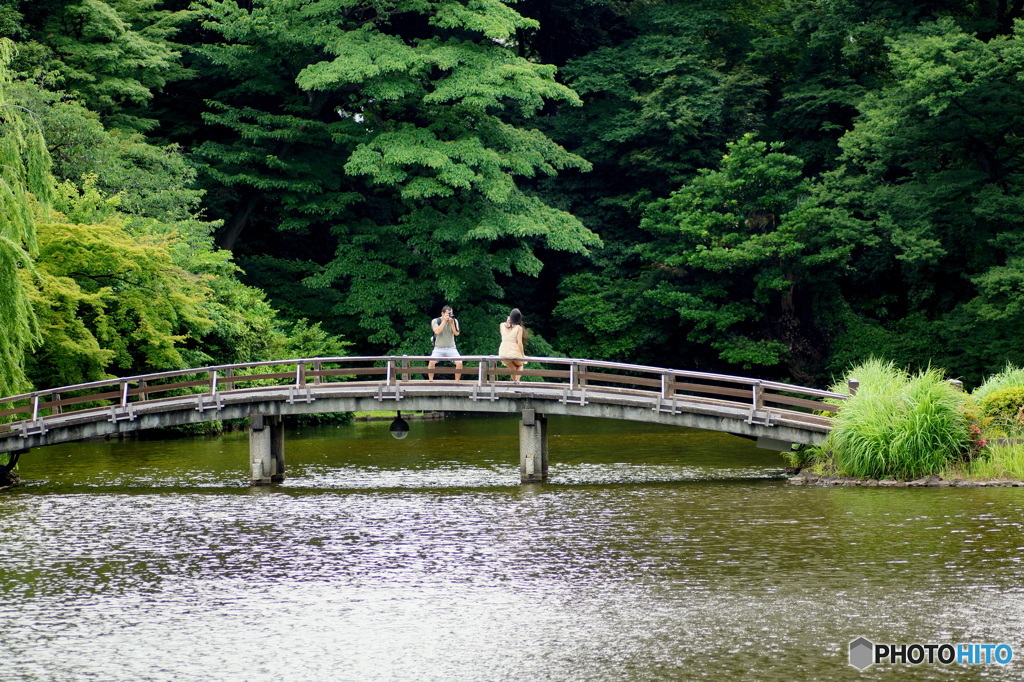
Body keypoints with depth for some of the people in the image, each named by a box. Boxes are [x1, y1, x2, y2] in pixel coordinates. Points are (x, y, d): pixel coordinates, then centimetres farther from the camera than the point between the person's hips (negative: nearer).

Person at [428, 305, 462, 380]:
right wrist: (444, 321, -18)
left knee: (459, 363, -17)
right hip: (439, 348, -2)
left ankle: (457, 381, -1)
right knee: (431, 362, -23)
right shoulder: (435, 321, -3)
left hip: (451, 348, 2)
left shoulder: (454, 321, 3)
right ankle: (431, 381, -8)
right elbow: (437, 331, -20)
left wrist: (452, 323, -16)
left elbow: (456, 333, -7)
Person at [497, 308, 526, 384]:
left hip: (503, 353, 3)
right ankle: (517, 379, 5)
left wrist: (507, 322, 15)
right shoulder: (518, 328, -10)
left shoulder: (502, 325, 0)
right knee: (520, 365, 29)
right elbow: (519, 343, -14)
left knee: (513, 369, 30)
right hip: (515, 353, -3)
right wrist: (523, 356, -4)